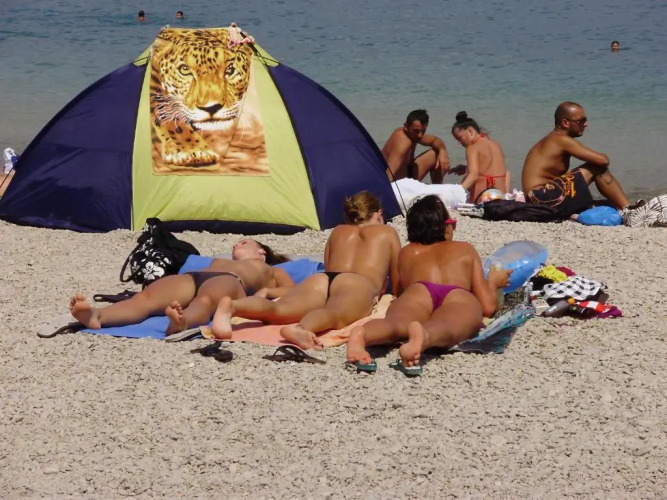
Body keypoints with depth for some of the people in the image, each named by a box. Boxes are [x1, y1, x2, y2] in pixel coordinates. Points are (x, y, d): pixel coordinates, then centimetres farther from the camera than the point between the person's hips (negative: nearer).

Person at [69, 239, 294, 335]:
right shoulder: (218, 261, 51)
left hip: (231, 281, -3)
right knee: (145, 298, -30)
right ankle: (95, 315, -59)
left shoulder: (272, 271, 37)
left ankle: (181, 322, -77)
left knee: (205, 301, -43)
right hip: (190, 277, 4)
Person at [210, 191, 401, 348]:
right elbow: (398, 284, 30)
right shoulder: (387, 232, 30)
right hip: (360, 285, -3)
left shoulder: (337, 232, 39)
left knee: (279, 309, -26)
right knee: (335, 315, -37)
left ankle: (231, 306, -58)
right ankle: (301, 328, -73)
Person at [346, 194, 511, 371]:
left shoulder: (407, 253, 39)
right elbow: (488, 307, 30)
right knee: (444, 328, -35)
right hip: (460, 297, -1)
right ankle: (423, 336, -72)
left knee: (396, 323, -31)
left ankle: (362, 335, -66)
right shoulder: (466, 250, 37)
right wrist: (493, 281, 52)